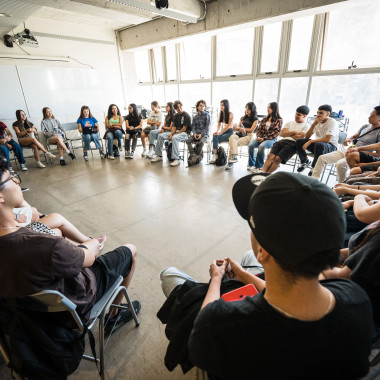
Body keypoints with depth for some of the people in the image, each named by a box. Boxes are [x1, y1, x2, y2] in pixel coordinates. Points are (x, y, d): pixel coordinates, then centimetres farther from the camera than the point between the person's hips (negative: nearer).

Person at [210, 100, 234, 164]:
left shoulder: (230, 114, -9)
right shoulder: (220, 114, 10)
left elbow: (228, 126, -16)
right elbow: (219, 124, 9)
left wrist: (220, 132, -25)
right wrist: (217, 131, -11)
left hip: (230, 132, -5)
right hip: (223, 131, 5)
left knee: (216, 138, -29)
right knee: (215, 137, -29)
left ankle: (215, 155, -27)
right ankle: (214, 154, -37)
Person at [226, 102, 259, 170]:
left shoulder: (255, 119, 9)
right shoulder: (243, 118, 26)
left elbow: (251, 130, -2)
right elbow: (237, 128, 18)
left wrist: (243, 129, 2)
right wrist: (241, 129, -4)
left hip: (248, 136, -4)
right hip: (239, 134, 4)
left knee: (235, 143, -31)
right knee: (232, 138, -32)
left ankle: (231, 162, -32)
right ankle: (234, 156, -42)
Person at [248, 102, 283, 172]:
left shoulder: (279, 120, 1)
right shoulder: (265, 118, 18)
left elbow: (276, 132, -8)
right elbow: (259, 129, 17)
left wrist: (264, 138, -15)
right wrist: (258, 136, -4)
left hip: (271, 139, -5)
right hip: (261, 137, 5)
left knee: (261, 146, -36)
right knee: (250, 145, -24)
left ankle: (258, 166, -24)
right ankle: (251, 164, -12)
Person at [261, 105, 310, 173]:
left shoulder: (306, 126, 11)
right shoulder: (290, 123, 27)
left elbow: (299, 138, -4)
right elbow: (281, 134, 13)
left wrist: (288, 133, 9)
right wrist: (293, 132, 1)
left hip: (293, 144, -4)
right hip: (283, 141, 5)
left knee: (278, 159, -29)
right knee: (270, 156, -26)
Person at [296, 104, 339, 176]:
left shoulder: (332, 122, -14)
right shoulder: (317, 122, 4)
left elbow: (327, 139, -26)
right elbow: (307, 137, -3)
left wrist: (310, 142, -27)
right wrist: (314, 124, -14)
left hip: (331, 147, -6)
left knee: (319, 145, -40)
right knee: (299, 141, -13)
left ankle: (314, 167, -18)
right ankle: (304, 161, 8)